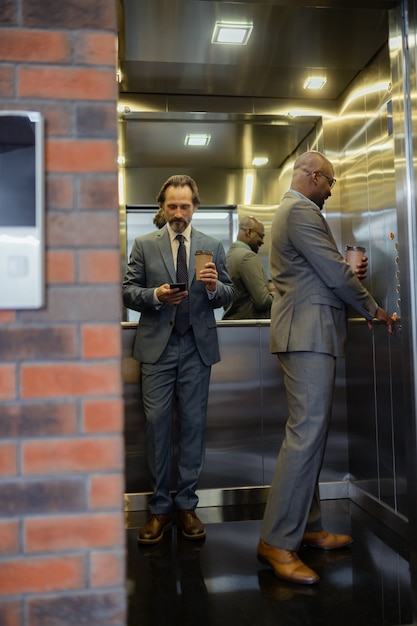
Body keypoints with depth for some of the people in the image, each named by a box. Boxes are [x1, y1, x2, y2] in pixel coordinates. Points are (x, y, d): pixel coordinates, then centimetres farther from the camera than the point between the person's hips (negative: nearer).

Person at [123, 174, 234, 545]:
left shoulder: (213, 246, 10)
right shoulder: (144, 245, 8)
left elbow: (228, 295, 6)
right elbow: (128, 291, 3)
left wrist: (215, 286, -16)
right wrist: (156, 296, -15)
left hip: (197, 346, 1)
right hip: (157, 345, 0)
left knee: (193, 424, 5)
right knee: (156, 422, 0)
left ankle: (186, 505, 18)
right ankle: (160, 507, 13)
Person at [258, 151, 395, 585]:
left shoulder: (293, 210, 24)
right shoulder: (301, 211, -10)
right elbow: (334, 272, -13)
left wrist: (348, 274, 14)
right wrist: (372, 309, 0)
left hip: (307, 332, 11)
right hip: (308, 332, -11)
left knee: (311, 430, 12)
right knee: (307, 430, -11)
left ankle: (307, 526, 22)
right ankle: (277, 541, -4)